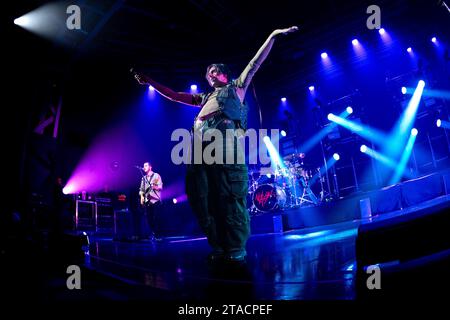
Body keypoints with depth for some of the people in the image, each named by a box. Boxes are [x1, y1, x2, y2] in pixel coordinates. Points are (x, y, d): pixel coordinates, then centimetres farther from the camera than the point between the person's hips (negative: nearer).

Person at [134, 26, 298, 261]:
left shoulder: (236, 87, 28)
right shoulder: (205, 98, 38)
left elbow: (255, 62, 22)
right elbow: (174, 96, 41)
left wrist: (273, 35, 18)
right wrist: (149, 82, 40)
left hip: (224, 136, -6)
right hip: (201, 143, 6)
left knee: (229, 193, -15)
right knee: (203, 195, -5)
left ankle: (236, 249, -14)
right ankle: (219, 247, -1)